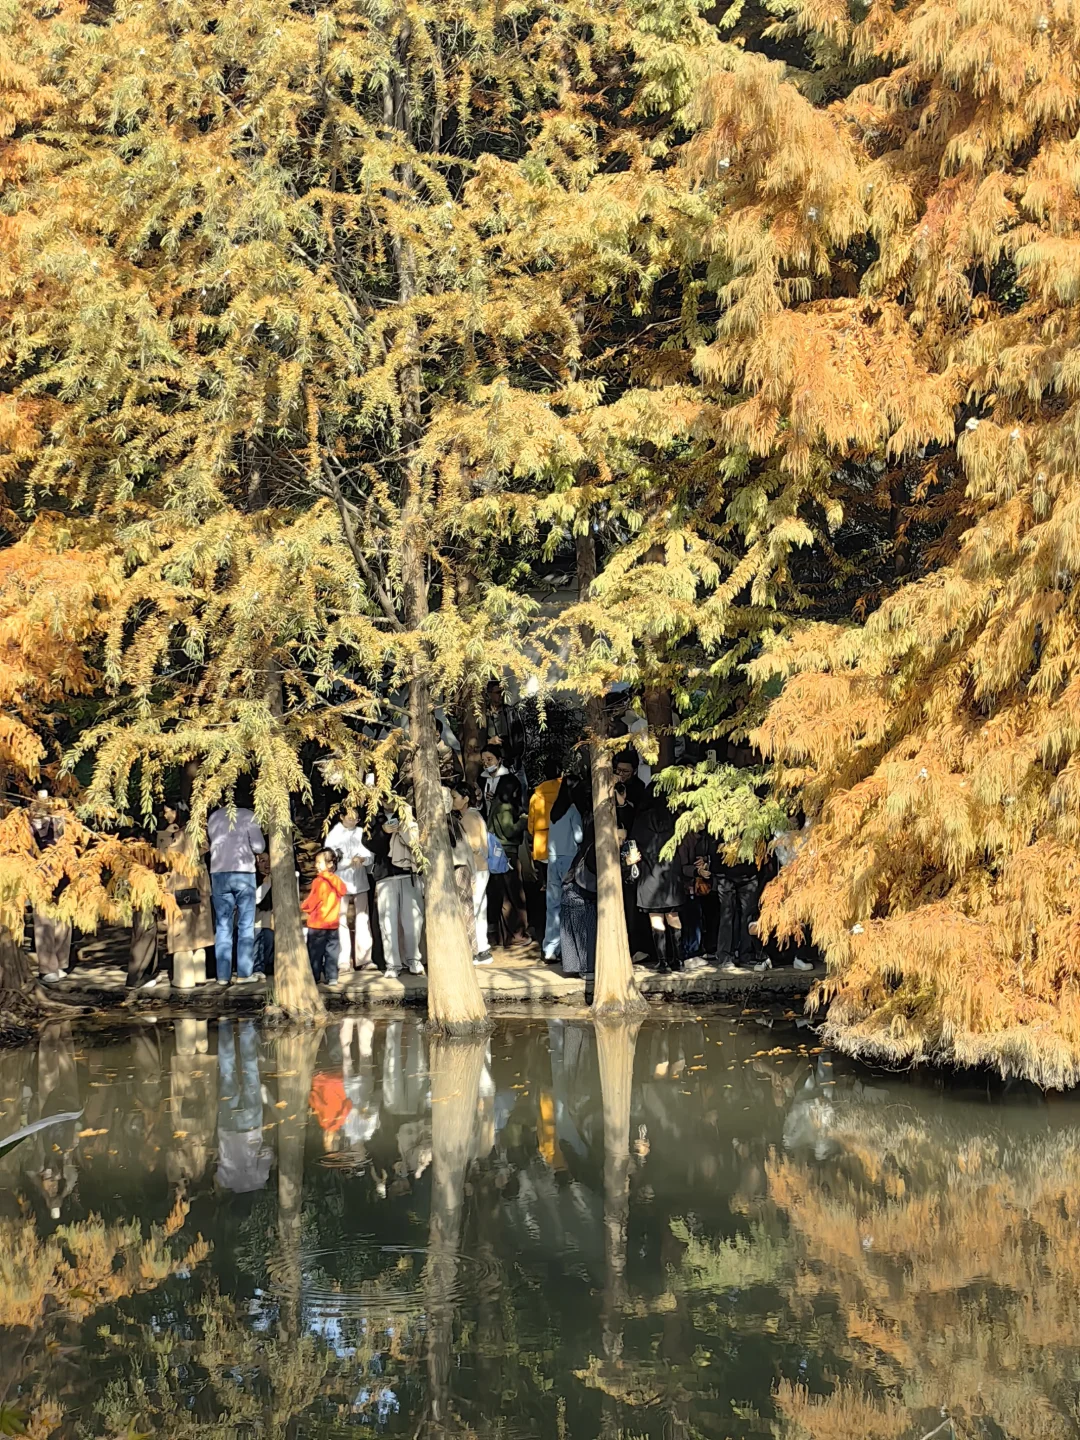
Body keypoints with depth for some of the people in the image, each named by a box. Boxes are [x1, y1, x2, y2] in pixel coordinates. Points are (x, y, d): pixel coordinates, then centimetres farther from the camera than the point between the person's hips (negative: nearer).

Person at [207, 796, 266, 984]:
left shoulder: (214, 817, 10)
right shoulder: (248, 815, -1)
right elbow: (259, 847, -4)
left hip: (218, 873, 3)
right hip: (243, 872, -3)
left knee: (223, 925, 6)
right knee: (245, 925, 3)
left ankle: (223, 975, 1)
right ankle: (244, 973, -1)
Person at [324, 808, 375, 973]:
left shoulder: (360, 833, 9)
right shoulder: (334, 835, 2)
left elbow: (369, 855, 7)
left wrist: (361, 858, -15)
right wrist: (350, 862, -17)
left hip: (360, 881, 3)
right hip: (341, 882, -3)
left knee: (363, 919, 0)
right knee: (341, 920, -5)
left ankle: (364, 958, 2)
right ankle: (343, 961, -5)